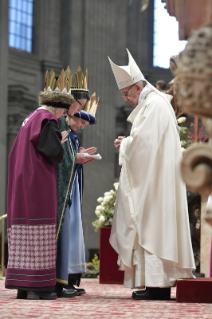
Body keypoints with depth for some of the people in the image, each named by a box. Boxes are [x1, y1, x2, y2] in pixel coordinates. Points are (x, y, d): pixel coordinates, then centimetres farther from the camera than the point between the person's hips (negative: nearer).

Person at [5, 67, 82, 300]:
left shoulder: (31, 119, 16)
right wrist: (61, 141, 2)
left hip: (22, 182, 9)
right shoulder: (47, 120, -12)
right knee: (39, 233, -7)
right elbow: (55, 154, -17)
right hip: (39, 183, -9)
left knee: (24, 233, 8)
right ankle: (37, 286, -7)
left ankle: (22, 285, 9)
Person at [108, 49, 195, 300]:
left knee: (152, 226, -9)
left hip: (153, 181, -10)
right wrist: (127, 143, 8)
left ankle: (157, 285, -9)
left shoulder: (154, 105, -13)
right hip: (152, 179, 10)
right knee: (156, 228, 8)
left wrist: (124, 144, -3)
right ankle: (160, 282, 9)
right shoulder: (153, 103, 20)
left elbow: (142, 141, -21)